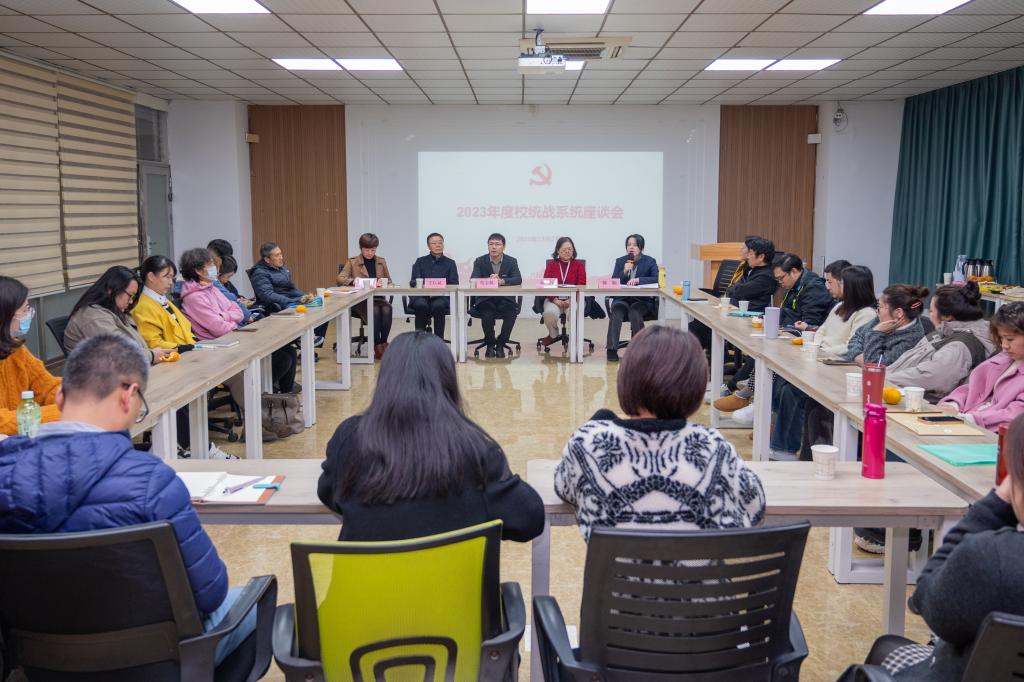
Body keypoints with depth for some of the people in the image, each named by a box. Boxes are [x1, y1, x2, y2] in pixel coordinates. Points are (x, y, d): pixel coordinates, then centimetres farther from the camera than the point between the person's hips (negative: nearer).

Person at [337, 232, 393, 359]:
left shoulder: (381, 262, 17)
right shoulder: (352, 262, 7)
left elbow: (389, 282, 19)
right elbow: (340, 278, -3)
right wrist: (353, 281, -24)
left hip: (378, 297, 3)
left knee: (387, 310, -32)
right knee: (374, 311, -34)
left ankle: (383, 343, -24)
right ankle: (377, 346, -25)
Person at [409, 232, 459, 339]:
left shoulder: (450, 263, 14)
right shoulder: (420, 261, 15)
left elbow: (454, 285, 4)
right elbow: (413, 282, 5)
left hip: (441, 297, 0)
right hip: (421, 296, 0)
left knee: (438, 305, -35)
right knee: (421, 305, -34)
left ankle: (439, 341, -24)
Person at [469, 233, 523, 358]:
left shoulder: (512, 261, 5)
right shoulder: (480, 261, 5)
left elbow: (518, 280, -10)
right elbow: (473, 280, -9)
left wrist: (501, 281, -29)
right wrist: (488, 280, -30)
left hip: (505, 299, 1)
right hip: (485, 299, -1)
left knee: (511, 314, -28)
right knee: (487, 315, -30)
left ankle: (500, 344, -7)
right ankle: (490, 344, -6)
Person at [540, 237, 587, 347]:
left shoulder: (579, 264, 9)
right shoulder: (551, 264, 11)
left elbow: (582, 285, -2)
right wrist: (556, 300, -16)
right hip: (554, 299, 1)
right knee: (549, 313, -32)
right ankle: (554, 335, 2)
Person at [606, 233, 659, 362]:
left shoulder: (650, 261, 4)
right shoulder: (620, 261, 11)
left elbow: (657, 279, -11)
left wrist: (638, 280, -22)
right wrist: (625, 271, -14)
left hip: (643, 301, -2)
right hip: (622, 299, 2)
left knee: (635, 312, -33)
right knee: (616, 312, -30)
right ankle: (612, 350, -31)